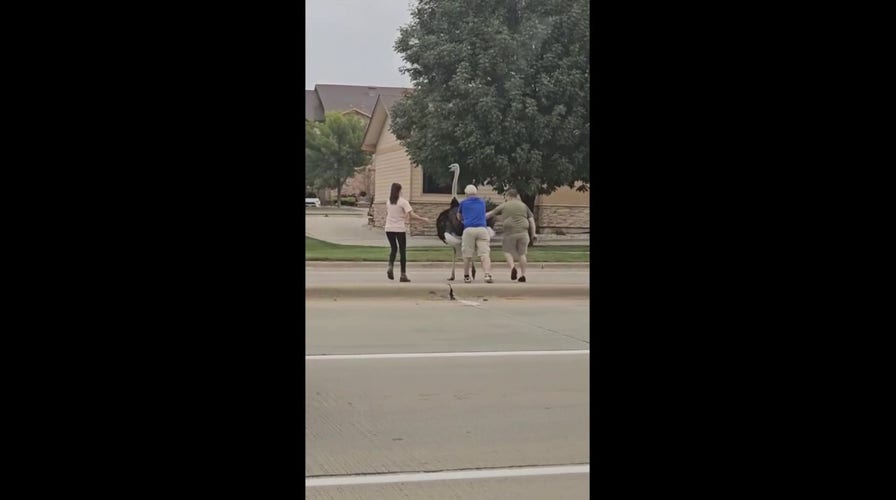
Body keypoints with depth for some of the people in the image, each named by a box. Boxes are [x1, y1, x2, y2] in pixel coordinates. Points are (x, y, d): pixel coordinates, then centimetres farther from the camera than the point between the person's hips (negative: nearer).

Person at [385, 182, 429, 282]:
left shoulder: (388, 202, 6)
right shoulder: (403, 202, -9)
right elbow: (412, 214, -16)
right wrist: (423, 219, -9)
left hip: (389, 229, 4)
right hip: (400, 229, -4)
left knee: (394, 248, 20)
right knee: (403, 251, 4)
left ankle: (390, 267, -5)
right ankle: (403, 275, 3)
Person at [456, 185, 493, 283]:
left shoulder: (463, 203, 15)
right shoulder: (482, 202, 22)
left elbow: (459, 217, 30)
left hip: (469, 229, -1)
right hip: (482, 229, 1)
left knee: (467, 255, 9)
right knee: (484, 254, -7)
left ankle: (466, 276, 19)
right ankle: (488, 274, -25)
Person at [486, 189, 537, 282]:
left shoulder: (504, 206, 9)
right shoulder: (524, 206, 13)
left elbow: (491, 213, 17)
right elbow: (531, 220, 9)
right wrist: (533, 235, 13)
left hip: (510, 232, -2)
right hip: (523, 232, 2)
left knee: (508, 251, 11)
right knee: (522, 253, 10)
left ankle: (512, 267, -14)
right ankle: (523, 275, 8)